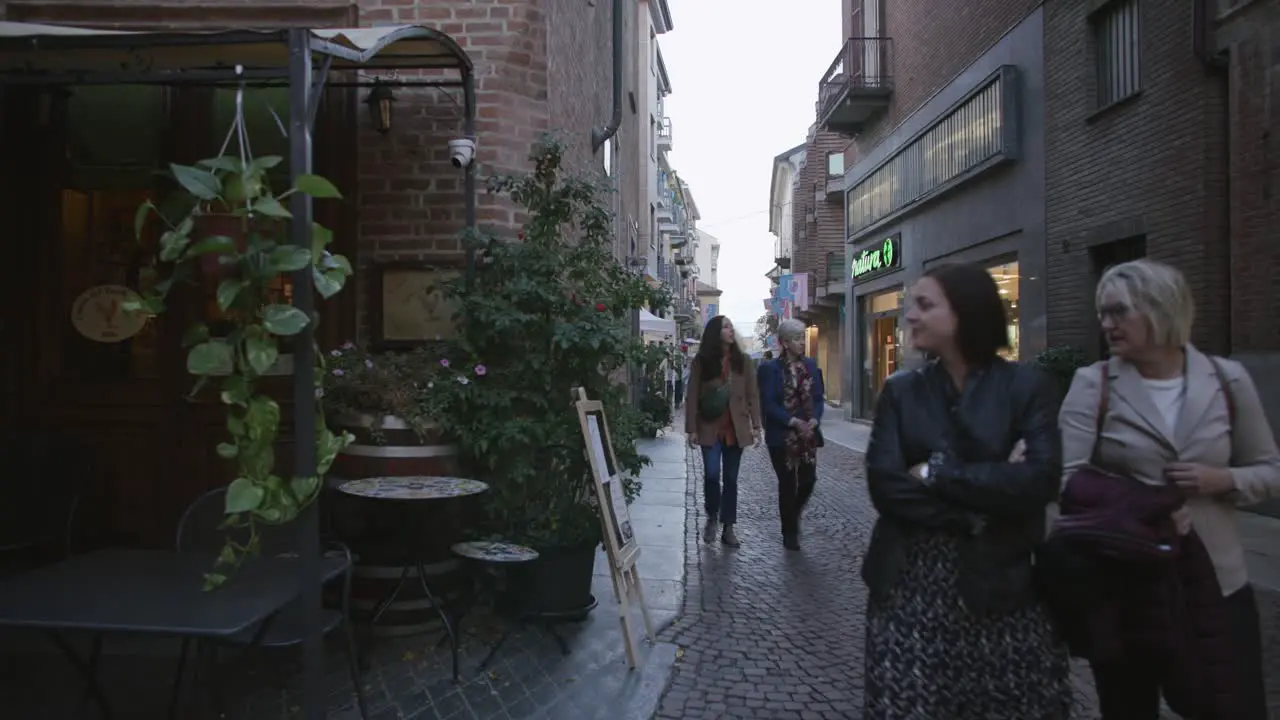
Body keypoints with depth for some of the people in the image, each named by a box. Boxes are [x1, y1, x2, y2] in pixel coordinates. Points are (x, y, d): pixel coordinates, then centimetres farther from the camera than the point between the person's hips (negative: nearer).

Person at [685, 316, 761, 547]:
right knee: (711, 474, -9)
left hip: (736, 428, 2)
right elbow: (692, 397, -2)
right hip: (710, 428, -2)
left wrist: (756, 426, -2)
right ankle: (712, 517, 17)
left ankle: (728, 527, 16)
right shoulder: (701, 361, -2)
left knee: (731, 478, 6)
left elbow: (752, 395, 3)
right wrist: (692, 429, -7)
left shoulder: (742, 360, 3)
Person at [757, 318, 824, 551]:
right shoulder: (770, 368, -5)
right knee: (788, 483, 3)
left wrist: (814, 420, -9)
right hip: (781, 435, -4)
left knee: (809, 479, 1)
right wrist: (793, 422, -18)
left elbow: (818, 397, 9)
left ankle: (793, 515, 31)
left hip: (808, 433, 4)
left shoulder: (810, 365, 8)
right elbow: (768, 404, -11)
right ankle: (789, 533, 18)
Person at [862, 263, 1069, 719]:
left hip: (1000, 583, -1)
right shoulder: (900, 391, 4)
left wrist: (937, 473, -13)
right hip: (909, 584, 1)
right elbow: (884, 485, -7)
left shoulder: (1025, 385, -1)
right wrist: (975, 511, -14)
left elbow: (1040, 480, -15)